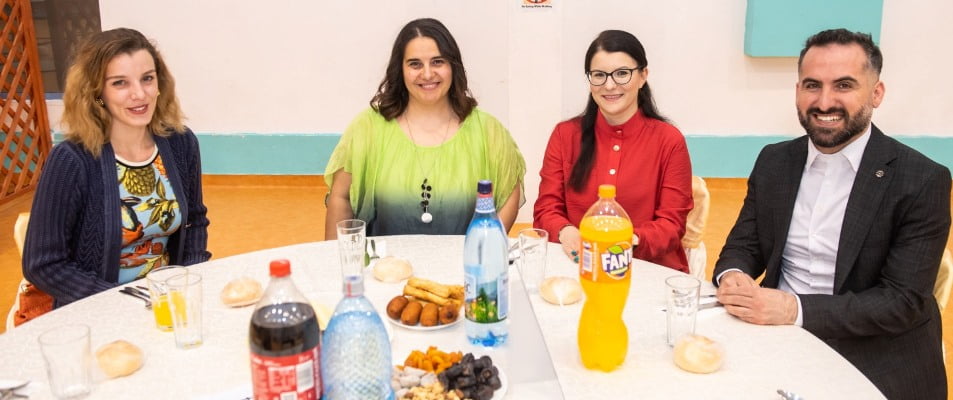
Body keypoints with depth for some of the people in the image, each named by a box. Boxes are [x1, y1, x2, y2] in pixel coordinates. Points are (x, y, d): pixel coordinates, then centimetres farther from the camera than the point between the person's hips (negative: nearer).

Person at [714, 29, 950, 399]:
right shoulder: (774, 161, 4)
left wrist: (796, 309, -25)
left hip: (877, 363, -4)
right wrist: (732, 277, -16)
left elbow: (905, 301, -14)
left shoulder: (923, 181, -10)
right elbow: (743, 246, 8)